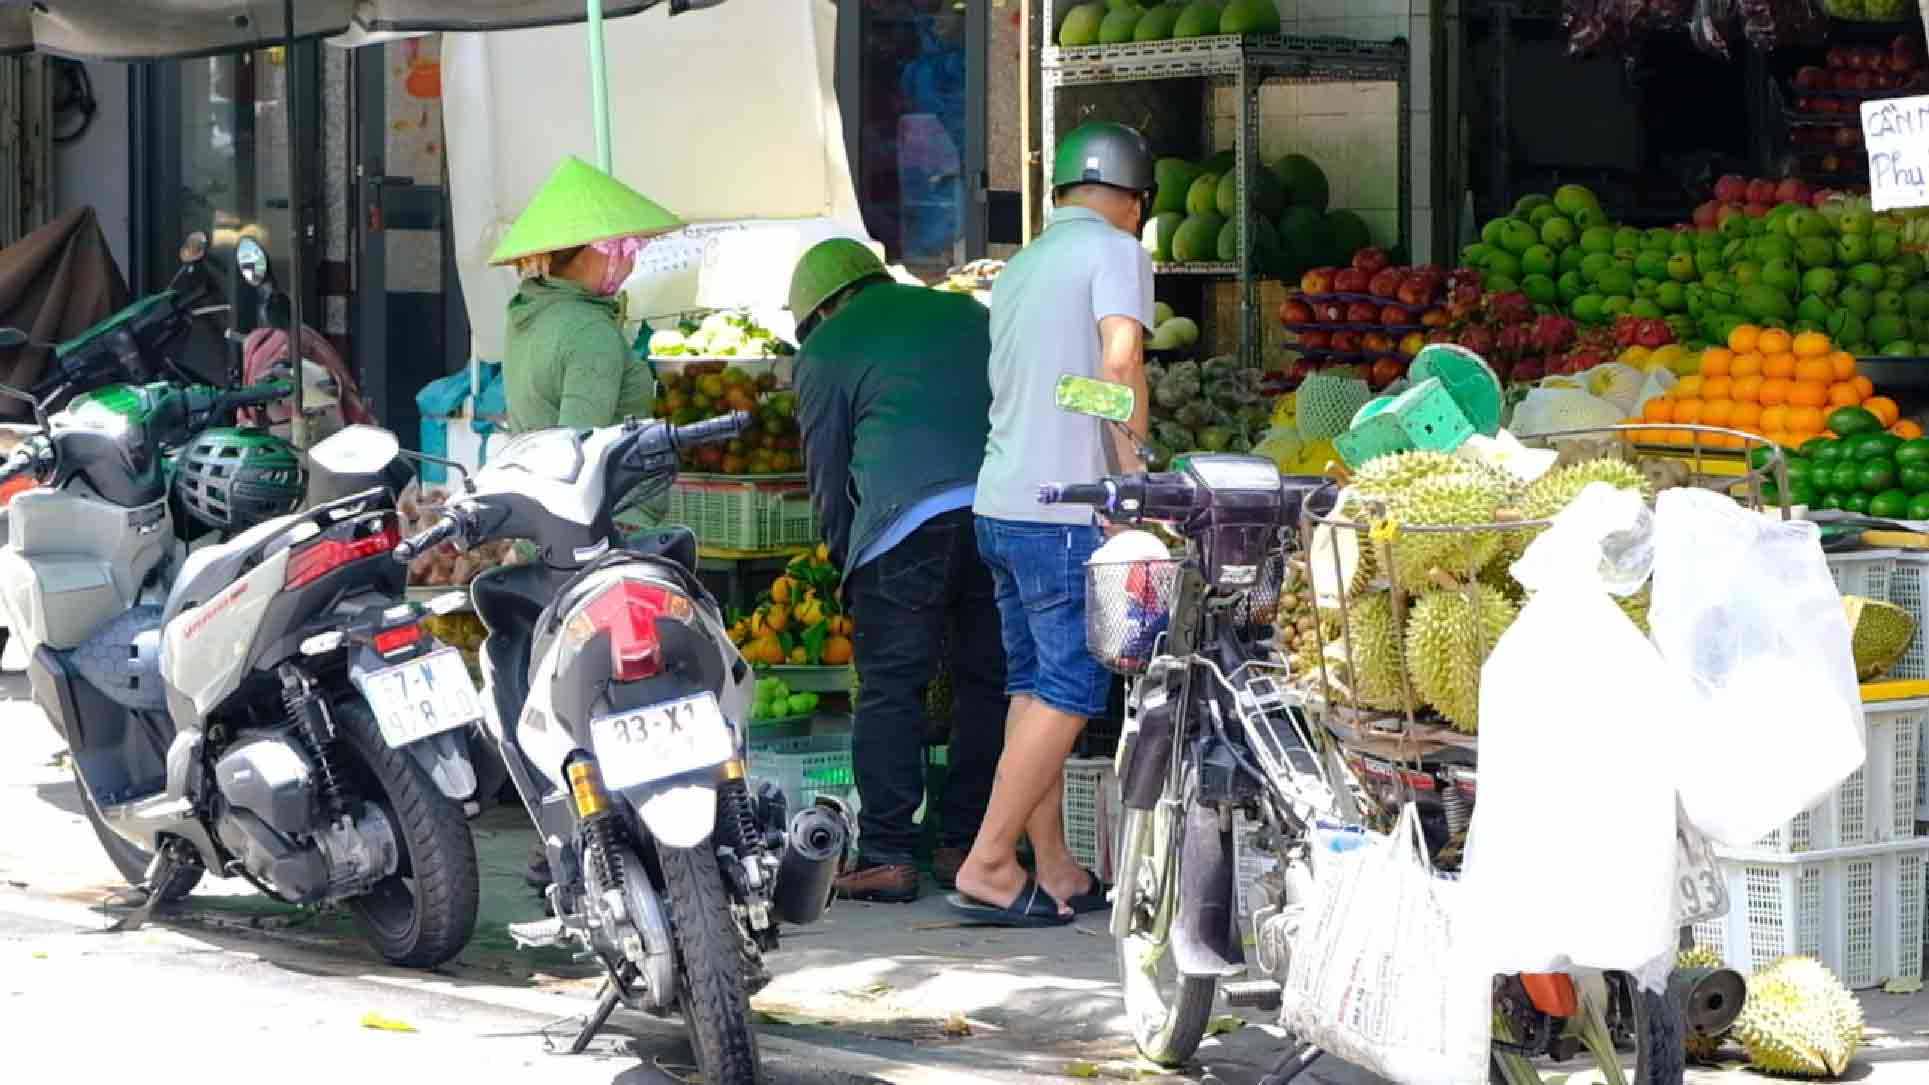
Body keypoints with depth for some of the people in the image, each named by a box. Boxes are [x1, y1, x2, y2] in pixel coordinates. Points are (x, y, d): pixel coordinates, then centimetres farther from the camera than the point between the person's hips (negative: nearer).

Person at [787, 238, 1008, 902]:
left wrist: (848, 562, 26)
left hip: (910, 519, -5)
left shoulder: (827, 348, 13)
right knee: (987, 682, 11)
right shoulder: (968, 314, 26)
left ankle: (887, 854, -3)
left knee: (890, 690, 1)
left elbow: (826, 473, 14)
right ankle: (967, 845, 14)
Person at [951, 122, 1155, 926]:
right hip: (1067, 509, -8)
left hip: (1001, 500, 8)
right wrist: (1132, 471, -15)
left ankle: (1055, 871, 12)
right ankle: (988, 866, -9)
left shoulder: (1018, 268, 21)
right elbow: (1120, 358, -19)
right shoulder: (1116, 250, -4)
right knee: (1070, 690, -6)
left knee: (1034, 685, 10)